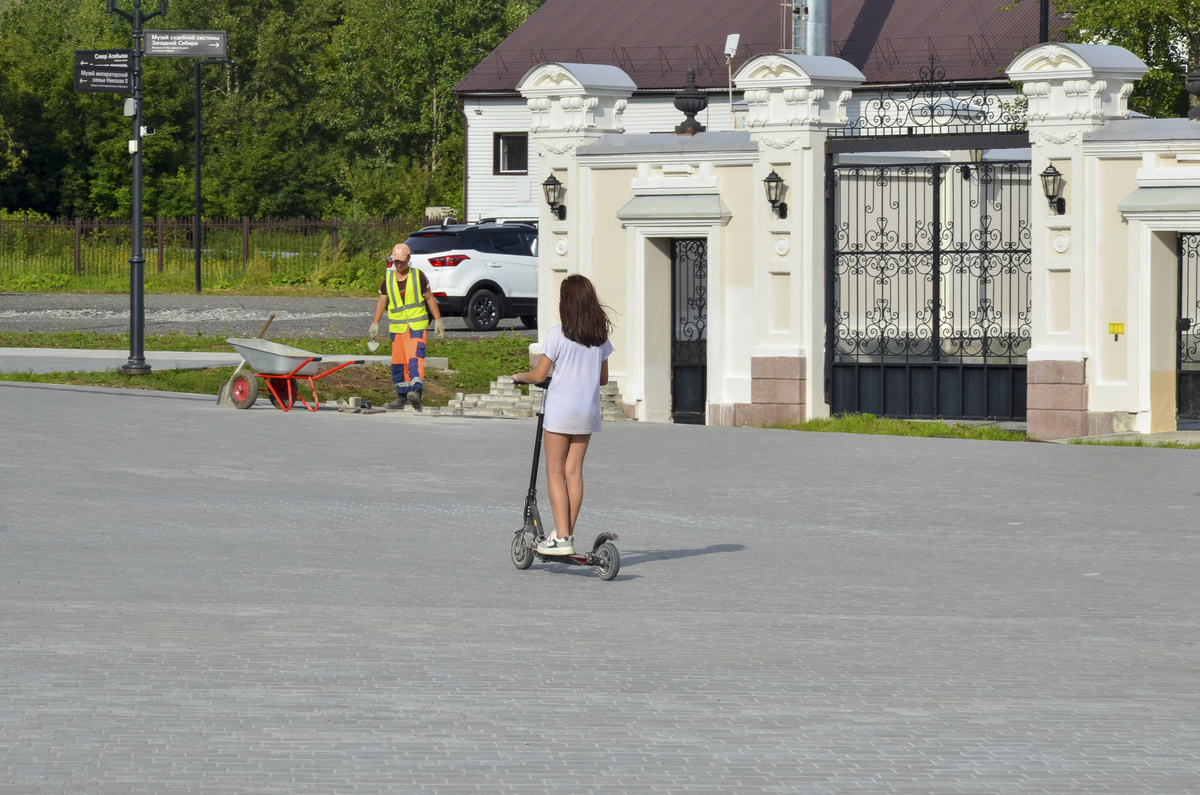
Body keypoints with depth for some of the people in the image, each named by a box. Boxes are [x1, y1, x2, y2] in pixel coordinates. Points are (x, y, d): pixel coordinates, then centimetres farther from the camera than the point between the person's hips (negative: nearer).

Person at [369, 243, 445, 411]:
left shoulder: (418, 275, 3)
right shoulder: (388, 278, 11)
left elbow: (430, 298, 7)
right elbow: (382, 301, 13)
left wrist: (438, 321, 4)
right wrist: (375, 323, 5)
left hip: (416, 325, -4)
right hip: (396, 326, 4)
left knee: (414, 357, -20)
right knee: (398, 362, 5)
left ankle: (416, 391, -33)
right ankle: (401, 397, 13)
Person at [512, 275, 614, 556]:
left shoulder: (558, 334, -11)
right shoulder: (600, 336, 5)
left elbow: (539, 375, -8)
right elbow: (603, 378, 13)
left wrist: (520, 376, 12)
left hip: (560, 409, -5)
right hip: (588, 411, 5)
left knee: (555, 471, 0)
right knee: (574, 470, 9)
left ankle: (561, 537, -7)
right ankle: (568, 533, 9)